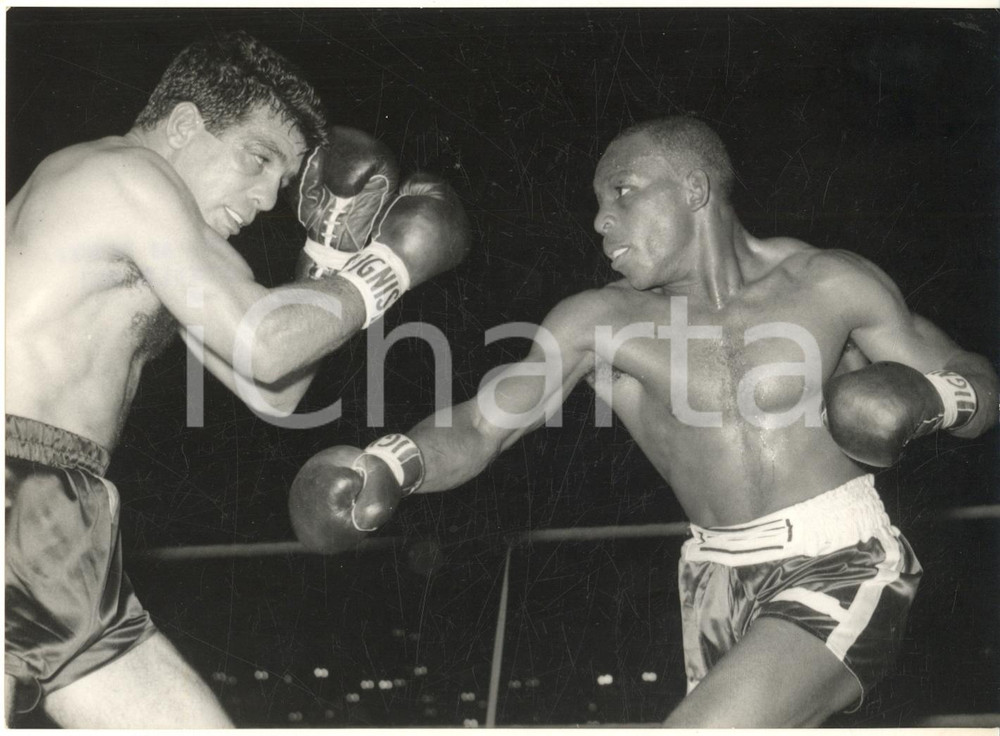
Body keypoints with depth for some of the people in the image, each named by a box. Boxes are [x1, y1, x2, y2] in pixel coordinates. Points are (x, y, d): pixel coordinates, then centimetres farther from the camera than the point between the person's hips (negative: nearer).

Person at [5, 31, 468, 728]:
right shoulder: (128, 171, -6)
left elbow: (271, 395, 20)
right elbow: (263, 345, -13)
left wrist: (334, 255, 15)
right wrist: (388, 270, 1)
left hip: (56, 542, 10)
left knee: (198, 724, 8)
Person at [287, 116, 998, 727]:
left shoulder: (827, 283, -5)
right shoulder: (603, 322, -3)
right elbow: (479, 426, -14)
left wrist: (932, 396, -19)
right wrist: (390, 463, -35)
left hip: (839, 567, -4)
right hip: (720, 585, 4)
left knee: (708, 726, -24)